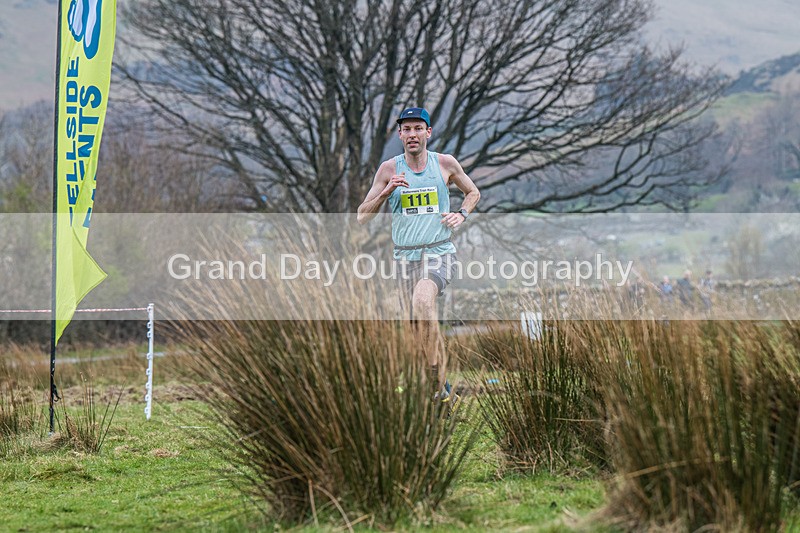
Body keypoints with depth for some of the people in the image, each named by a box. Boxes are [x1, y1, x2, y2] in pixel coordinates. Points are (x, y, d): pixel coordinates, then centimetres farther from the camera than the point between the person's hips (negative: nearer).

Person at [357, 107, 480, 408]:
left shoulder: (445, 164, 3)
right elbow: (362, 218, 2)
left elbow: (473, 193, 22)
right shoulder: (389, 169, 2)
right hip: (406, 256, 3)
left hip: (439, 252, -3)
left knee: (423, 299, -33)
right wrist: (386, 192, -13)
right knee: (423, 329, 7)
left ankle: (437, 382, -29)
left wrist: (462, 214, 2)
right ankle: (445, 391, 26)